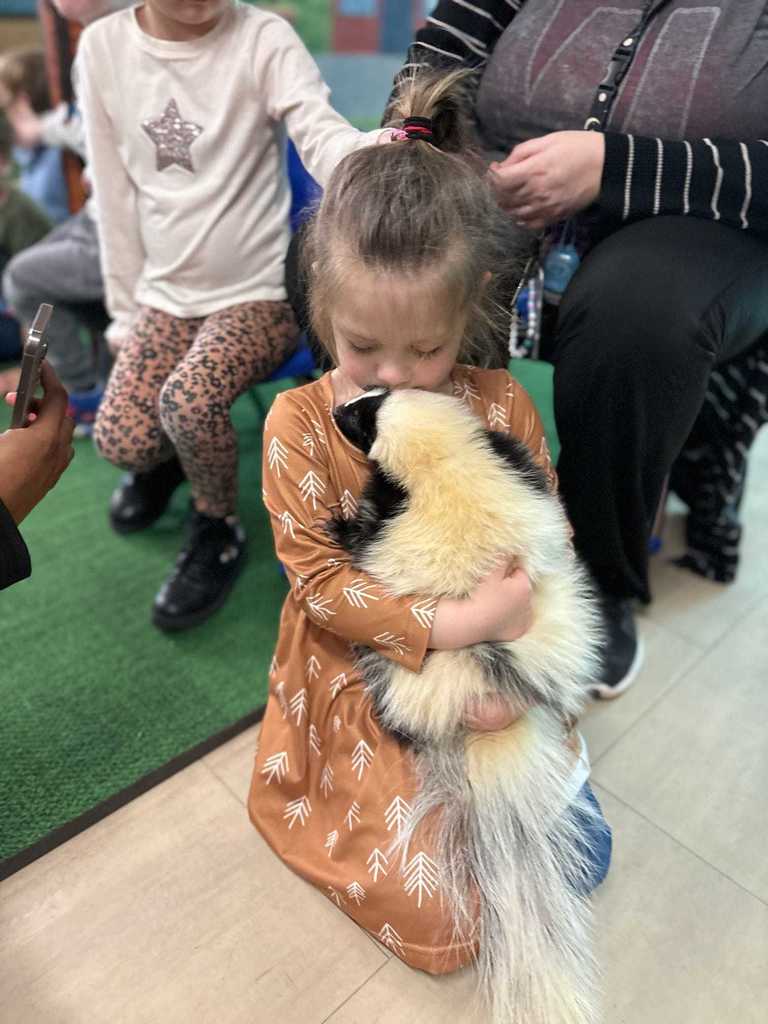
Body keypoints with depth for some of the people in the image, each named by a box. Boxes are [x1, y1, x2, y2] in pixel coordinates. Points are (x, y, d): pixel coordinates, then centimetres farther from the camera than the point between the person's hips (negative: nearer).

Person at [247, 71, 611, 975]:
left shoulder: (500, 404, -8)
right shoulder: (301, 421, -15)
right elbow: (318, 579, -16)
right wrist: (453, 625, -26)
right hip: (363, 674, -2)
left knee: (581, 855, 5)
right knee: (433, 914, -3)